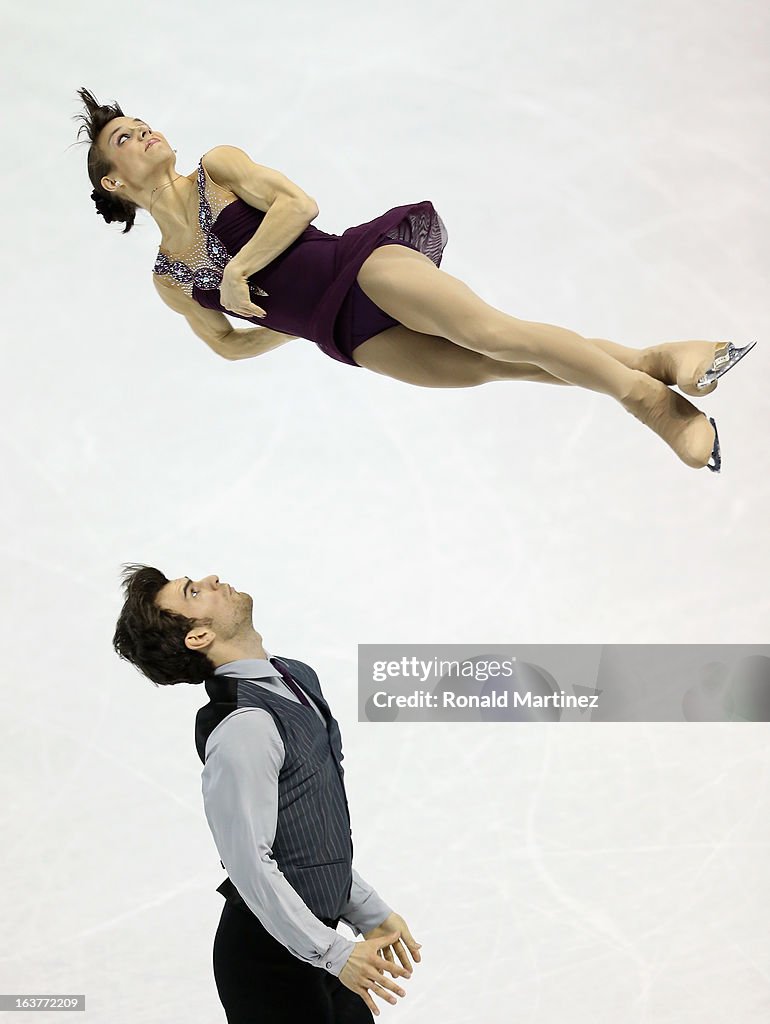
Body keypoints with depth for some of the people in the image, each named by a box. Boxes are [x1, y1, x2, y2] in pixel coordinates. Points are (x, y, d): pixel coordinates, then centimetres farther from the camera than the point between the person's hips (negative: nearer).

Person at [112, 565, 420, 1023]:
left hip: (314, 940, 8)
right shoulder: (242, 728, -23)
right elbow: (251, 864, -24)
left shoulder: (297, 677, 6)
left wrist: (371, 913, 14)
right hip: (272, 957, -8)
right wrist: (334, 953, -19)